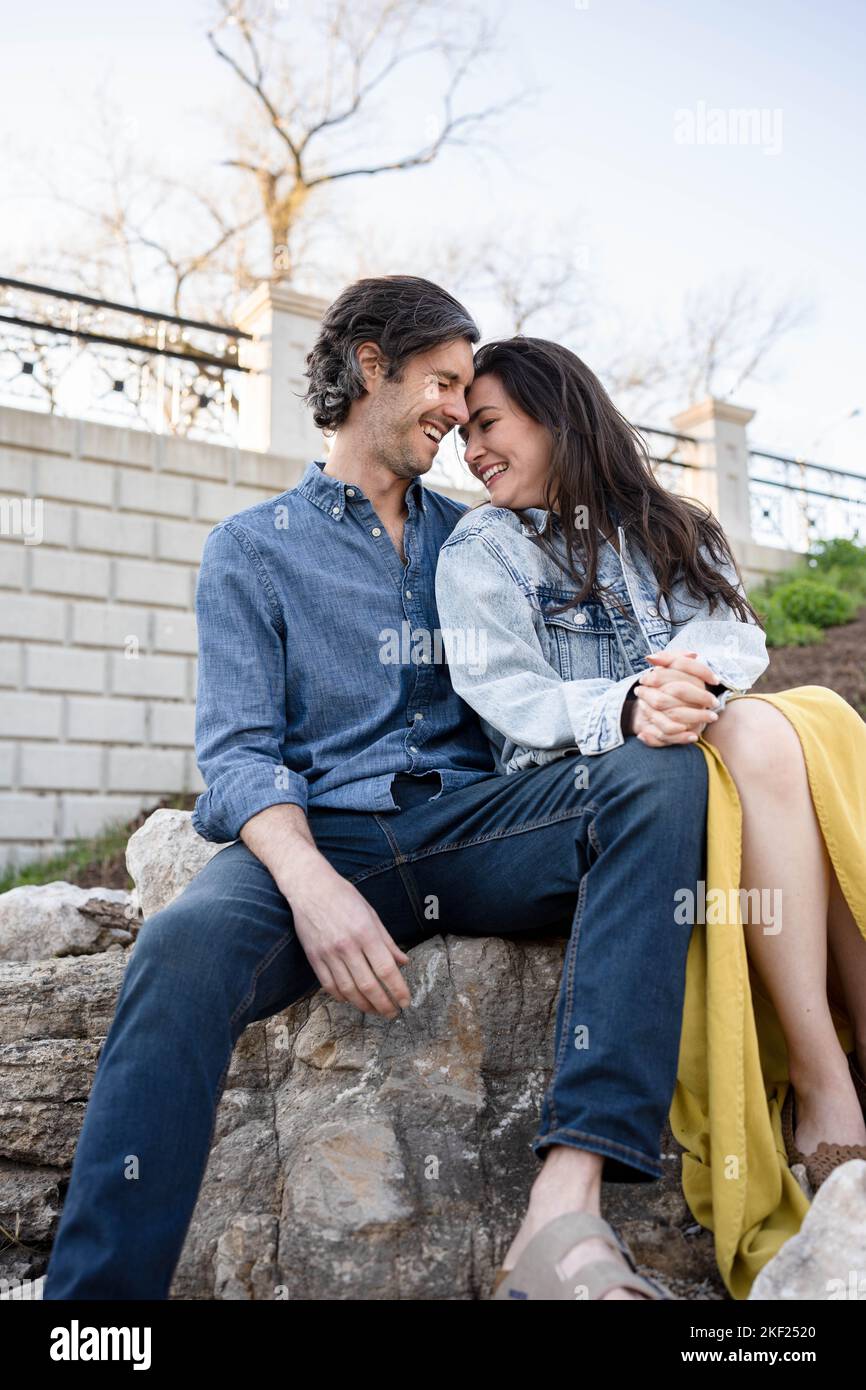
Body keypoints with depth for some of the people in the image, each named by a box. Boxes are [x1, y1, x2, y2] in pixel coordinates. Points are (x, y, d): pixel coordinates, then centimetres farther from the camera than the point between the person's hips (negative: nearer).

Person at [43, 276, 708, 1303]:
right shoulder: (251, 547, 12)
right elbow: (237, 750, -1)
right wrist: (309, 881, -23)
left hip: (470, 824, 3)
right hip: (321, 832, -2)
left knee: (658, 770, -27)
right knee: (183, 947, -36)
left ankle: (571, 1197, -37)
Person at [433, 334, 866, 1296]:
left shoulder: (671, 531, 20)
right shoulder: (481, 549, 8)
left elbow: (738, 638, 3)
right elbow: (506, 696, -7)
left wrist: (696, 674, -22)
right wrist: (624, 707, -27)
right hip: (568, 783, -4)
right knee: (760, 736, -31)